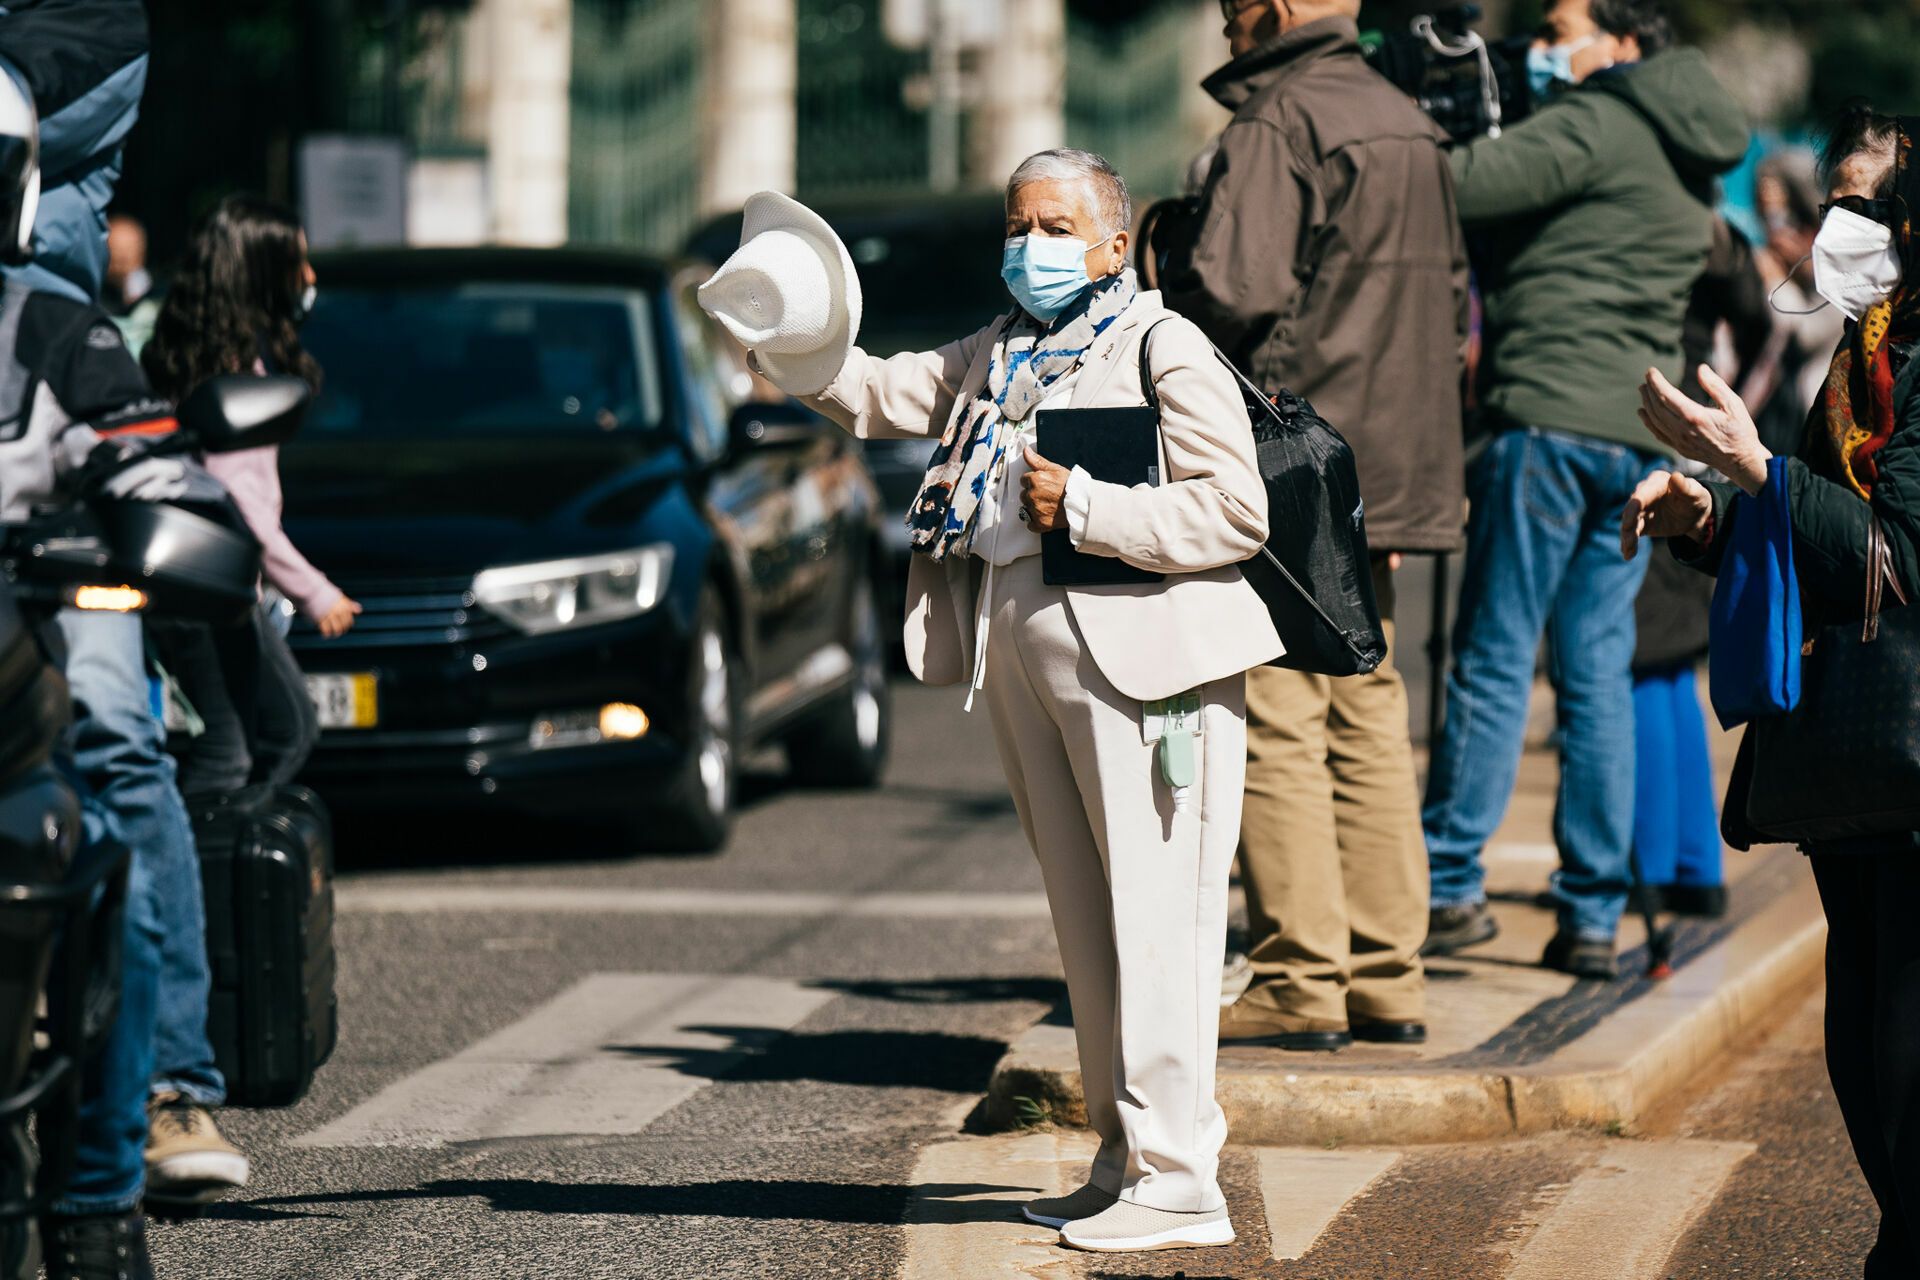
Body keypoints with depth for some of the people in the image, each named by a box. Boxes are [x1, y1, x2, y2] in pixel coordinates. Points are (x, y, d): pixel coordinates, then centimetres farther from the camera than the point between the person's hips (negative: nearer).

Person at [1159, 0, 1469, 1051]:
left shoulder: (1278, 121, -13)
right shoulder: (1407, 124, 15)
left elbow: (1235, 291, -22)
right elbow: (1452, 299, 20)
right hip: (1387, 470, 9)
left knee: (1275, 724, -6)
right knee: (1366, 715, 12)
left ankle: (1300, 984, -8)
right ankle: (1386, 979, 13)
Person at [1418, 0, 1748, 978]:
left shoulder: (1595, 125, -7)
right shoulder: (1690, 164, 20)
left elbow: (1463, 187, -17)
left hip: (1549, 418, -8)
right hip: (1642, 430, 8)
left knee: (1494, 661, -3)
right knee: (1598, 671, 7)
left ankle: (1448, 886, -2)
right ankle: (1593, 915, 5)